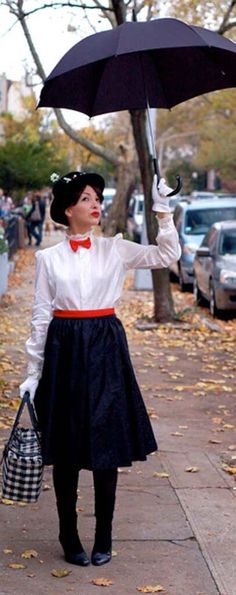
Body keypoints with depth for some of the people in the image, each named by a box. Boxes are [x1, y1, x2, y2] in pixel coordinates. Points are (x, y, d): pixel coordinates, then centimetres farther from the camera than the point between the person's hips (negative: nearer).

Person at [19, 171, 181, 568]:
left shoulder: (115, 249, 4)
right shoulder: (48, 258, 2)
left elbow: (167, 256, -5)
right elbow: (41, 316, 4)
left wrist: (163, 212, -16)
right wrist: (34, 372, 4)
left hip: (106, 351, 1)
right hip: (64, 351, 0)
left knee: (106, 446, 4)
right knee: (65, 451, 5)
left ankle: (103, 539, 17)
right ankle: (69, 538, 19)